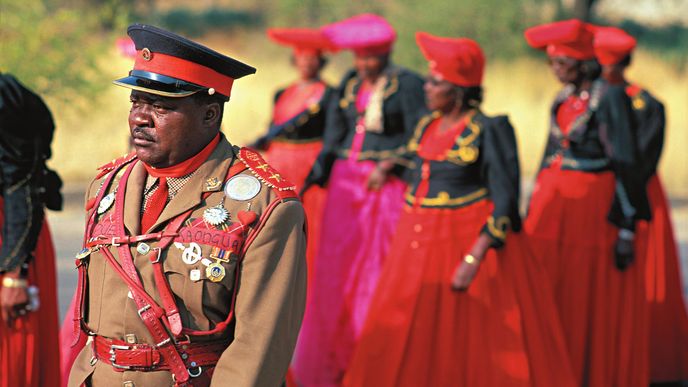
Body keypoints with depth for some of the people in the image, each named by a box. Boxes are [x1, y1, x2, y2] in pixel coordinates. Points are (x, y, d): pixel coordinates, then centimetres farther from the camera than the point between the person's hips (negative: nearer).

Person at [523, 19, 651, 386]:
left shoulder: (609, 98, -10)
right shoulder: (563, 100, 12)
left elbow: (625, 164, -13)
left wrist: (627, 230, -15)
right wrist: (534, 214, 18)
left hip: (595, 205, -7)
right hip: (555, 205, 7)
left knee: (595, 304, 0)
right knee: (554, 300, 6)